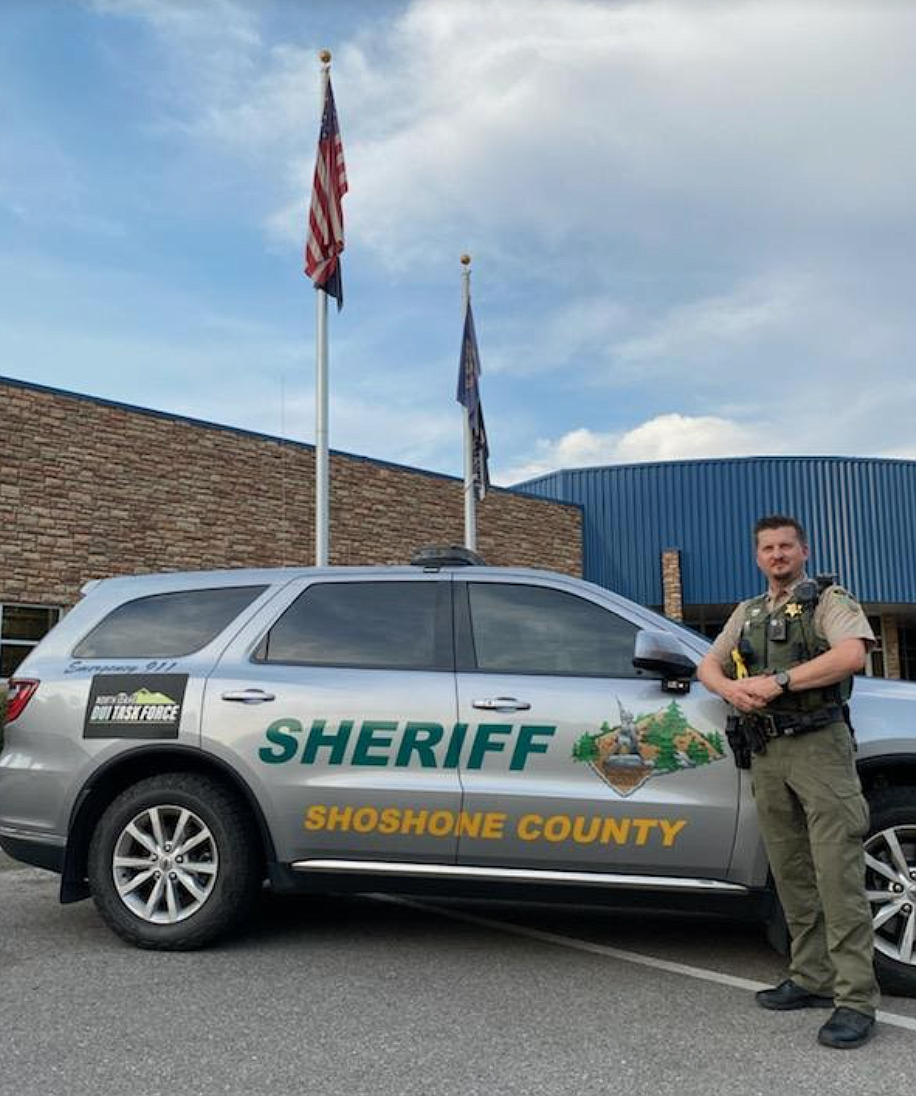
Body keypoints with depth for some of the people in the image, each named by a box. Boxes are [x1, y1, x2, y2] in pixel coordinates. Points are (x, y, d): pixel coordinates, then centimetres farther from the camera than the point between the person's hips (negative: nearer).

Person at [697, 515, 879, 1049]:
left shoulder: (830, 602, 3)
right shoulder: (747, 613, 21)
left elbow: (851, 655, -16)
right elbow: (708, 665, 17)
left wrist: (776, 681, -18)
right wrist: (731, 688, -6)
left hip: (819, 746, -6)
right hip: (766, 753, 6)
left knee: (837, 873, -8)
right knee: (792, 874, 8)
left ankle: (856, 999, -5)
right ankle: (812, 980, 17)